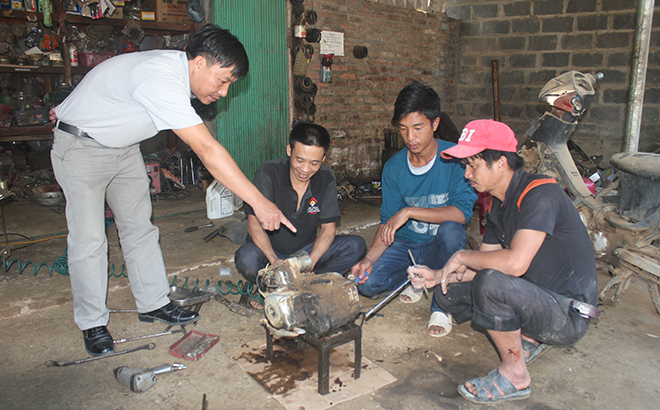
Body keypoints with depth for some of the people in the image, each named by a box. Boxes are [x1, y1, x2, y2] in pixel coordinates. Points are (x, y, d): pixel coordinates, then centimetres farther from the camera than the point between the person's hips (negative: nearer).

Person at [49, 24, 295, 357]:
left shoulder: (177, 71, -6)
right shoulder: (161, 80, -37)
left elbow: (112, 91, 9)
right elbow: (207, 150, -43)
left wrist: (73, 108, 17)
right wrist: (258, 202, -43)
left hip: (123, 147, 9)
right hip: (80, 147, -8)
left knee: (139, 227, 8)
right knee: (88, 238, -6)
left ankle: (153, 304, 18)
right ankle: (93, 324, 8)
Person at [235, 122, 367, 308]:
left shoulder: (326, 178, -8)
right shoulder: (268, 173, -18)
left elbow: (328, 227, -7)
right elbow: (255, 222, -19)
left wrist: (309, 263, -24)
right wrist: (274, 261, -35)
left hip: (306, 251, 3)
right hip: (268, 249, -3)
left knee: (356, 246, -18)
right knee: (247, 259, -37)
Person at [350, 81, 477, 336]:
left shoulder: (455, 158, -15)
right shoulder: (394, 167, -5)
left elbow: (461, 212, -26)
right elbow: (387, 222, -3)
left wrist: (409, 212, -31)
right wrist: (370, 258, -19)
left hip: (439, 247, -3)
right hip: (404, 245, 3)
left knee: (451, 229, -36)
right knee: (366, 283, -20)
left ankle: (441, 306, -11)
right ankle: (411, 279, 15)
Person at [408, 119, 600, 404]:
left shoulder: (541, 192, -22)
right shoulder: (499, 204, 6)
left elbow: (515, 263, -34)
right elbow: (484, 261, 11)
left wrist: (462, 257, -19)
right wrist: (438, 276, -2)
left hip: (568, 314, -9)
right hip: (534, 298, 9)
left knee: (491, 282, -33)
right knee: (449, 293, 4)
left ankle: (514, 375, -11)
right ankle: (529, 338, 10)